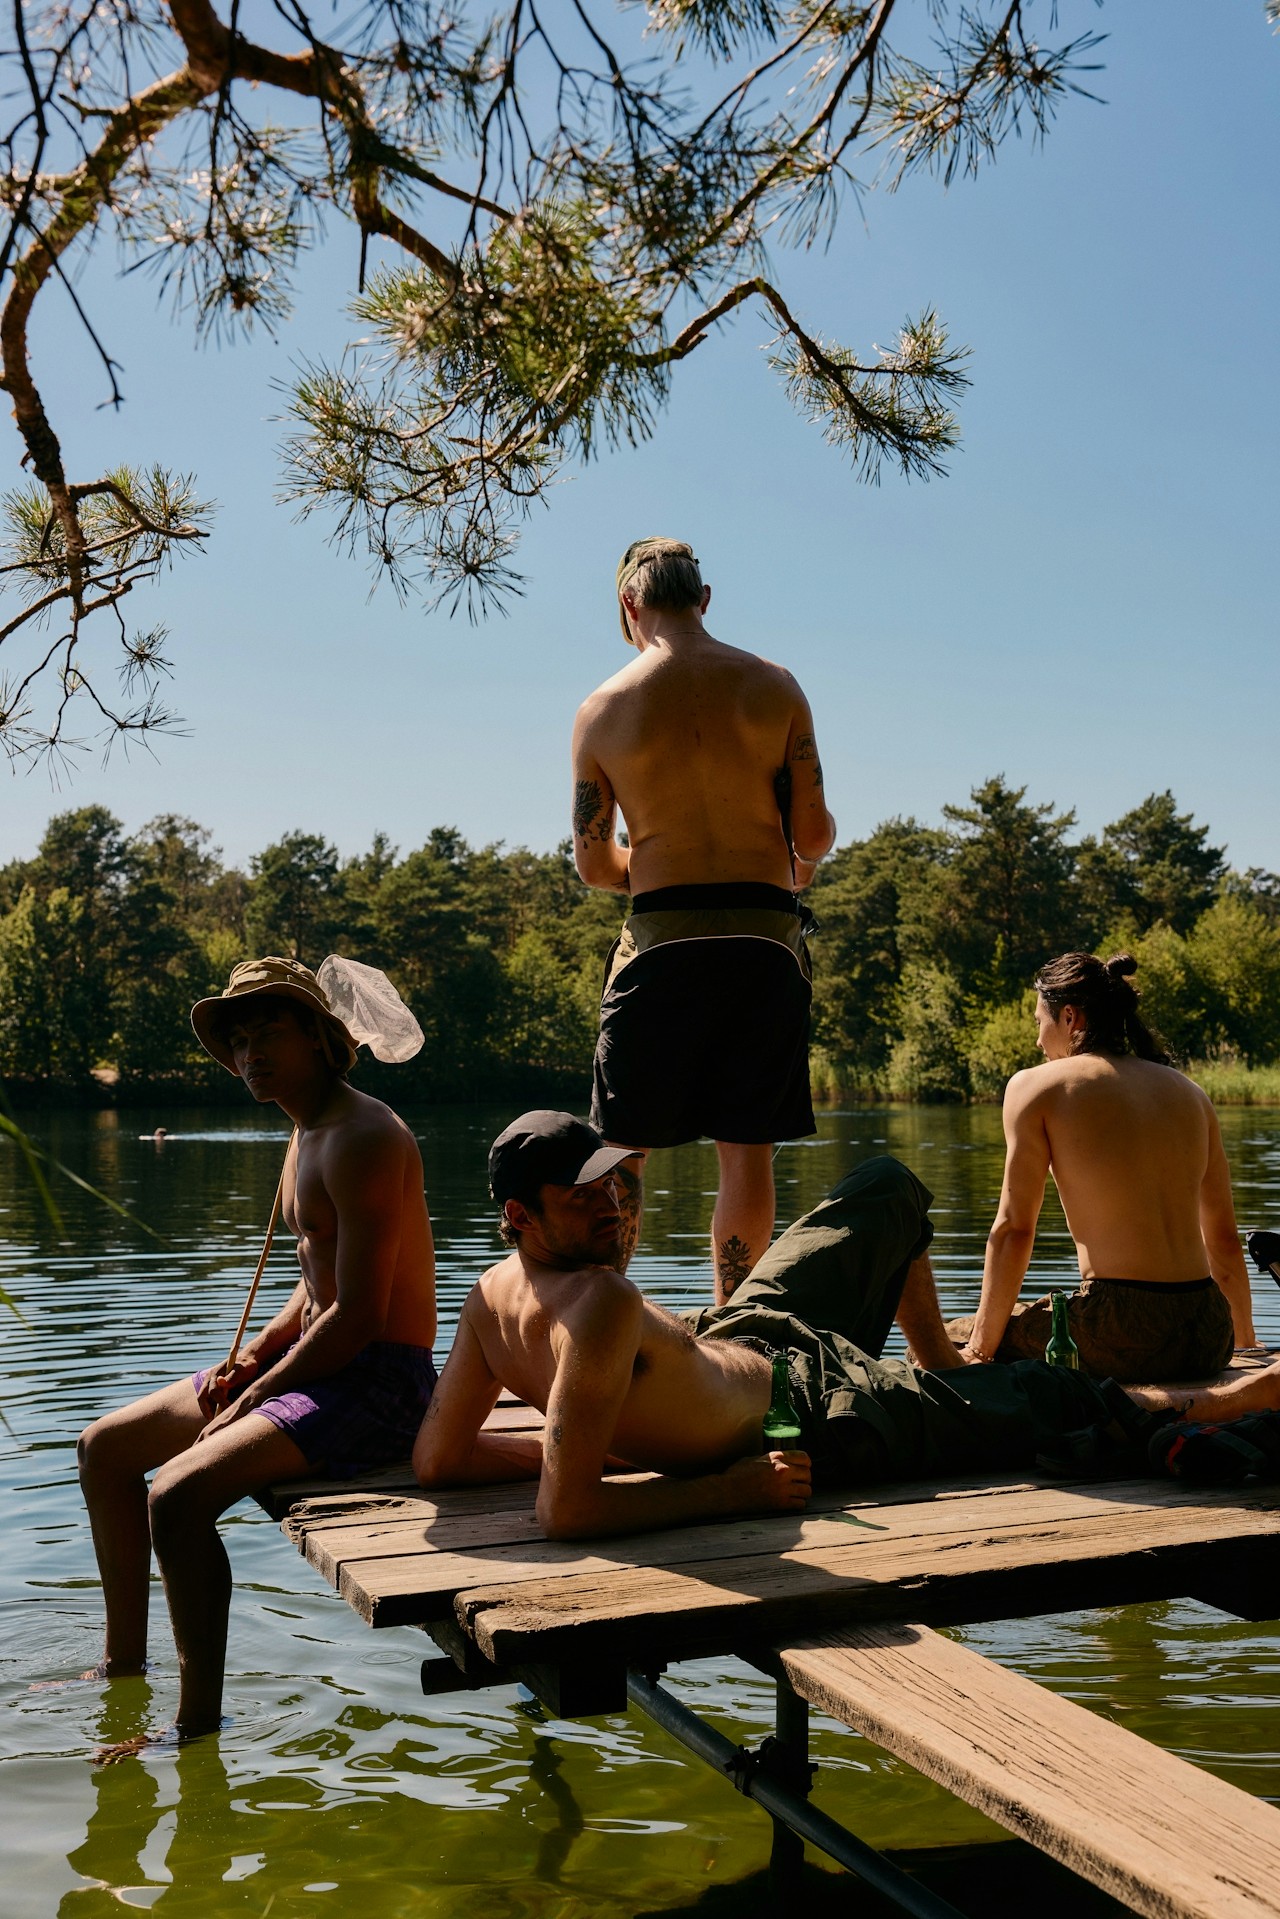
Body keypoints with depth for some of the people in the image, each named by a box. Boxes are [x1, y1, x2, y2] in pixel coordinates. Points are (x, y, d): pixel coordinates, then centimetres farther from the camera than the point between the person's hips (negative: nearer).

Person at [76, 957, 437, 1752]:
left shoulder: (361, 1137, -19)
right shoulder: (307, 1135, 14)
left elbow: (358, 1316, -23)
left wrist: (252, 1399, -15)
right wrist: (252, 1358, 5)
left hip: (380, 1383, -11)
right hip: (318, 1361, 11)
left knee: (177, 1495, -27)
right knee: (104, 1449, 14)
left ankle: (201, 1723, -13)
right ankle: (125, 1665, 25)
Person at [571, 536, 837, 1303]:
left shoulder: (602, 710, 0)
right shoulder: (773, 686, 1)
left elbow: (594, 865, 4)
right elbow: (814, 830, 0)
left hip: (663, 933, 0)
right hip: (765, 933, 1)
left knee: (623, 1145, 9)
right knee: (748, 1148, 6)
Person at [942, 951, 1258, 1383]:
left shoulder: (1035, 1087, 1)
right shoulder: (1189, 1093, 15)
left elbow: (1014, 1228, -2)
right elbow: (1224, 1238, 19)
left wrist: (980, 1349, 6)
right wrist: (1245, 1344, 31)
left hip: (1122, 1335, -6)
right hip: (1209, 1343, 6)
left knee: (943, 1348, 13)